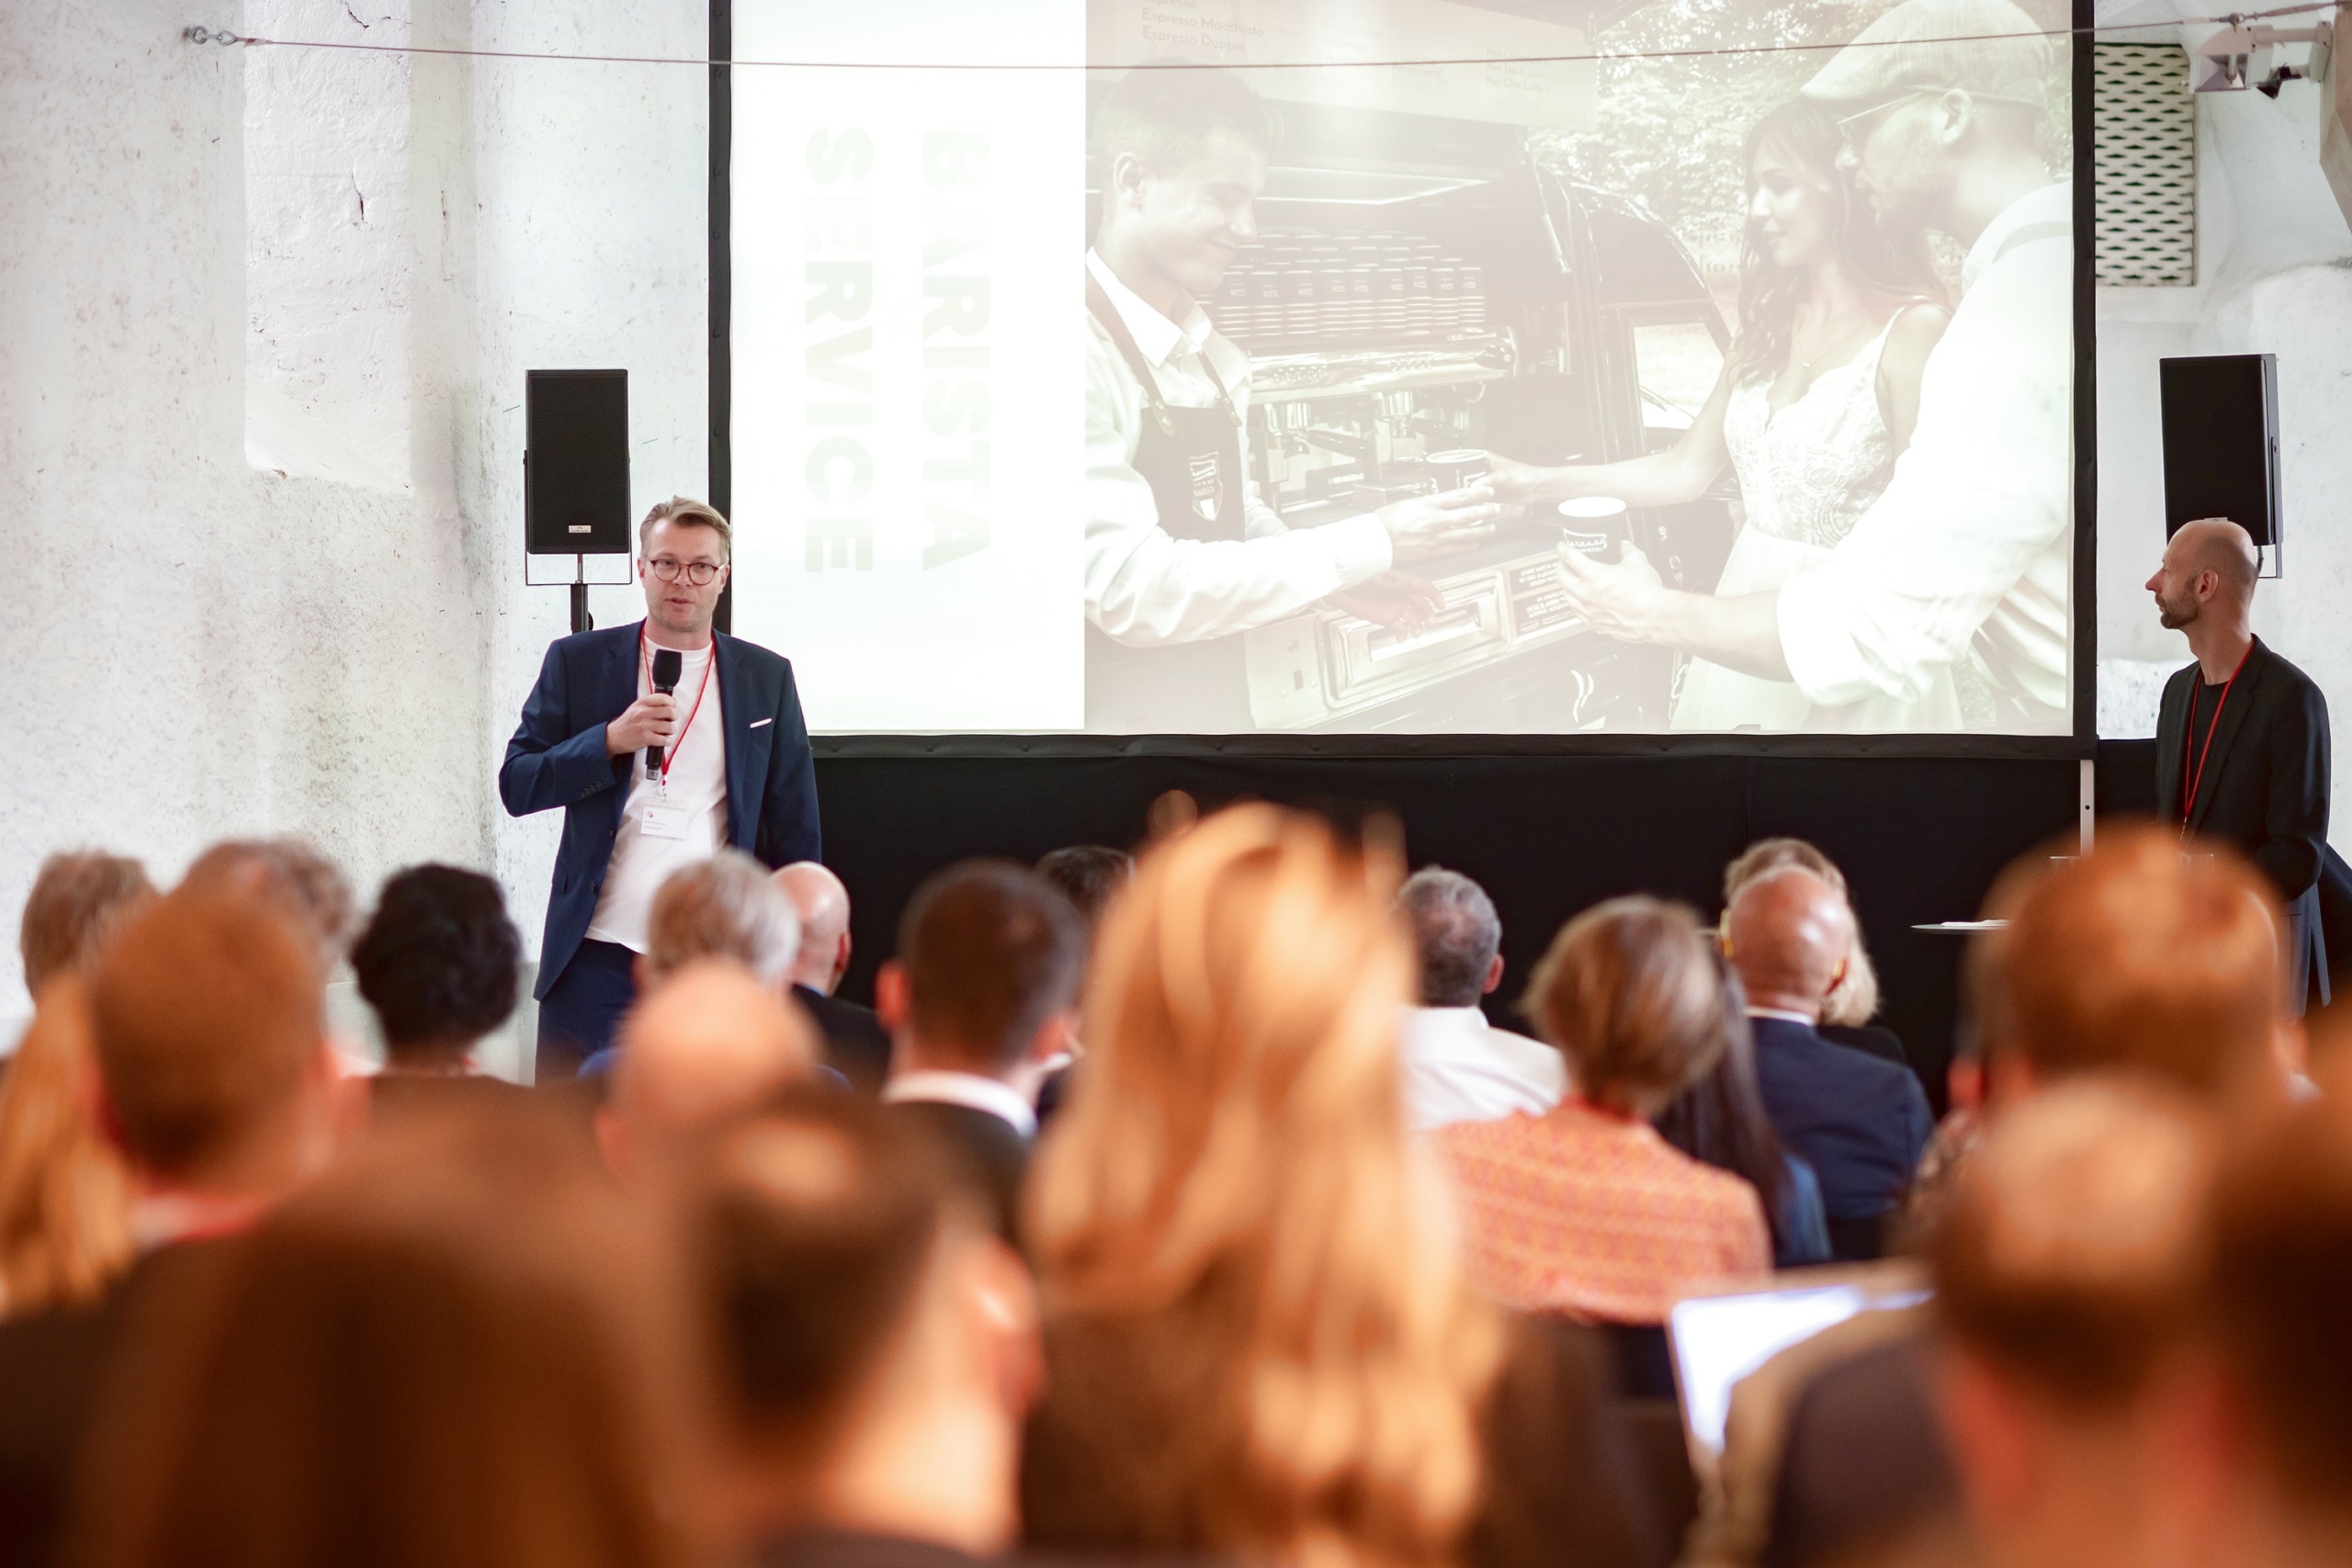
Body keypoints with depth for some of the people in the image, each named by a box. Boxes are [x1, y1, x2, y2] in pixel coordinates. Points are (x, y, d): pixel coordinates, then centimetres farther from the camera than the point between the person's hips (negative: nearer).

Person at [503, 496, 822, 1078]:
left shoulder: (767, 678, 9)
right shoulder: (578, 662, 8)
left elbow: (795, 829, 11)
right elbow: (517, 786, 4)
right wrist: (611, 741, -11)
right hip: (598, 957, 0)